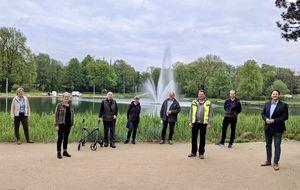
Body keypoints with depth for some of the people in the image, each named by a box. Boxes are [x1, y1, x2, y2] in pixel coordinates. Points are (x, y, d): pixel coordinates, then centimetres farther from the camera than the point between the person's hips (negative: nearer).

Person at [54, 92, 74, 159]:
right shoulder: (59, 105, -5)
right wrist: (56, 125, -11)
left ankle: (65, 151, 23)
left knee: (66, 138, 13)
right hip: (61, 124, -5)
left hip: (68, 125, 5)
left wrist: (72, 124, 13)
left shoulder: (71, 106, 9)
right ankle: (59, 153, 6)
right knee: (60, 138, -2)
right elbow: (56, 115, -6)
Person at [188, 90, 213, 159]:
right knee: (194, 138, 7)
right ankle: (193, 152, 20)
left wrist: (209, 123, -6)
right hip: (195, 123, 2)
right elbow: (191, 112, 8)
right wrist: (190, 122, 1)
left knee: (202, 138, 5)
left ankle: (201, 153, 15)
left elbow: (210, 114, 1)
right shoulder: (194, 102, 8)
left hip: (203, 123, -2)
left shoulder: (208, 103, 3)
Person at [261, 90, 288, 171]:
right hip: (268, 128, 5)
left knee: (277, 145, -1)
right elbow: (263, 113, 12)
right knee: (268, 145, 14)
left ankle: (276, 163, 6)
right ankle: (268, 161, 26)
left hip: (277, 129, -5)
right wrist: (266, 119, -10)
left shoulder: (283, 105, -7)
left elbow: (285, 116, -11)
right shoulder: (267, 104, 8)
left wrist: (274, 120, -19)